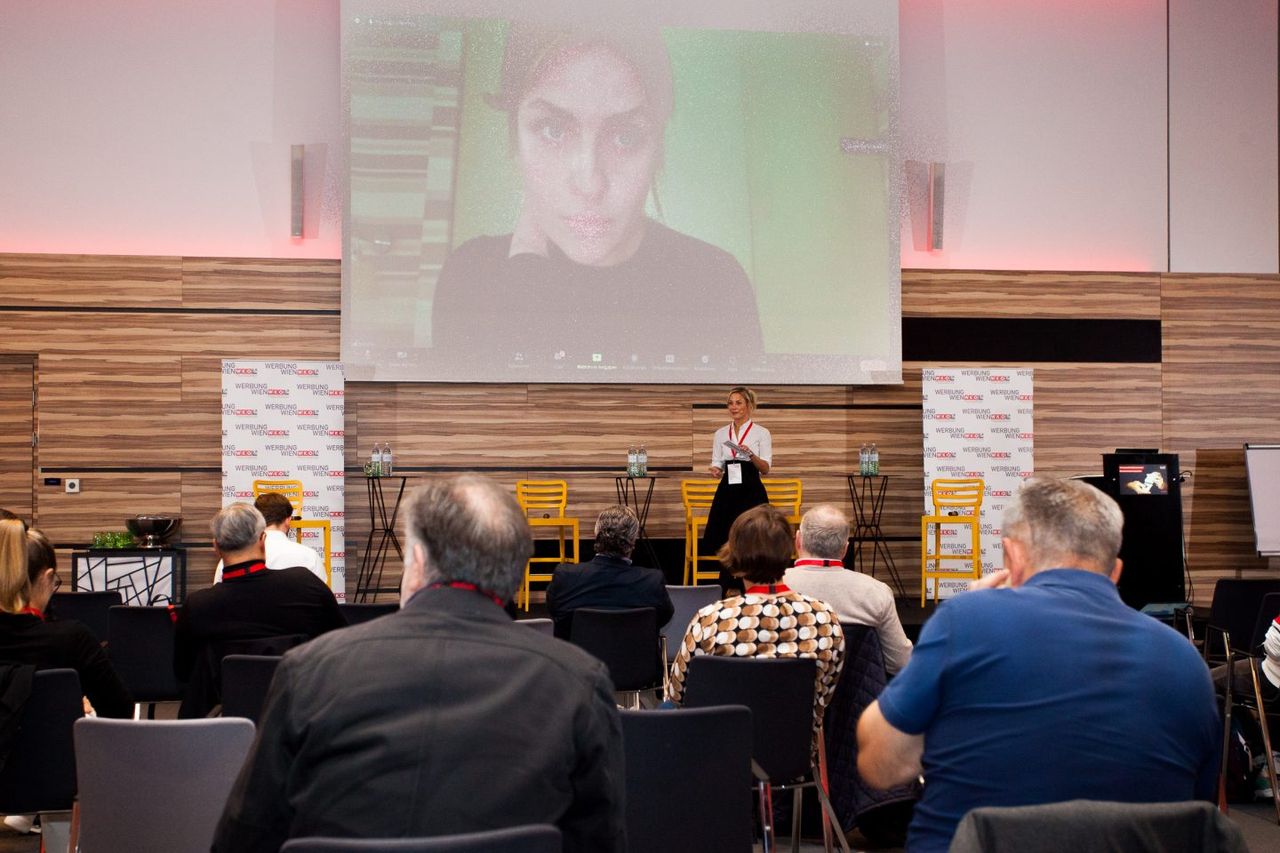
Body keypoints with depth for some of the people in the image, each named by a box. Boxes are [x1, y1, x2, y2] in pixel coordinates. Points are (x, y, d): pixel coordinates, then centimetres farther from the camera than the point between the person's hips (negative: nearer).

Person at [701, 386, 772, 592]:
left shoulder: (761, 433, 1)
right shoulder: (720, 434, 12)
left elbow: (765, 469, -5)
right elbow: (717, 464, 13)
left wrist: (750, 454, -23)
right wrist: (715, 471, -11)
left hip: (751, 492, -3)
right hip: (727, 492, 4)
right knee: (724, 540, -1)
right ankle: (727, 589, 9)